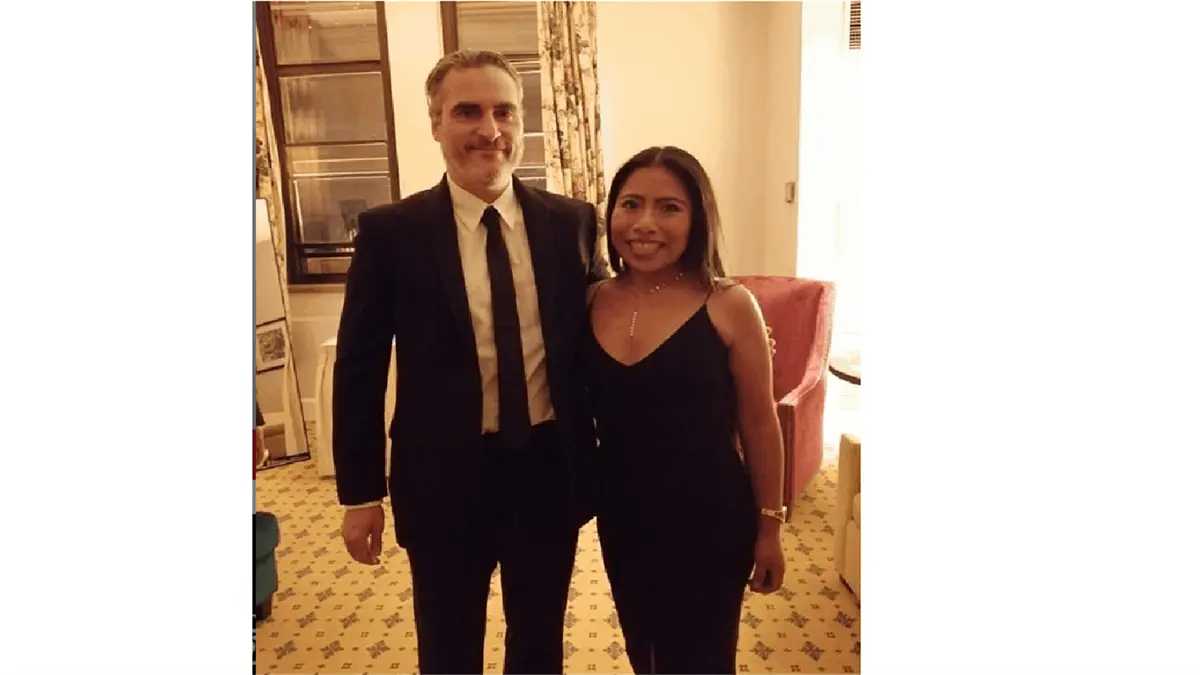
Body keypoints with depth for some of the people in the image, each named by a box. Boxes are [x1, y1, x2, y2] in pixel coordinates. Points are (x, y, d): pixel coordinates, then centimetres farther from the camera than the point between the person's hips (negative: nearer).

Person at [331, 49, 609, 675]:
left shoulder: (572, 221, -2)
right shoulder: (390, 230, -8)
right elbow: (359, 366, -3)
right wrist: (360, 491, -3)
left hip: (551, 468, 2)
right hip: (445, 476, -1)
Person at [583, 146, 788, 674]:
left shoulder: (729, 306, -14)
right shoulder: (592, 301, -5)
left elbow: (758, 424, -7)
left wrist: (769, 527, -2)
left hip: (708, 522, -3)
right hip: (621, 518, 4)